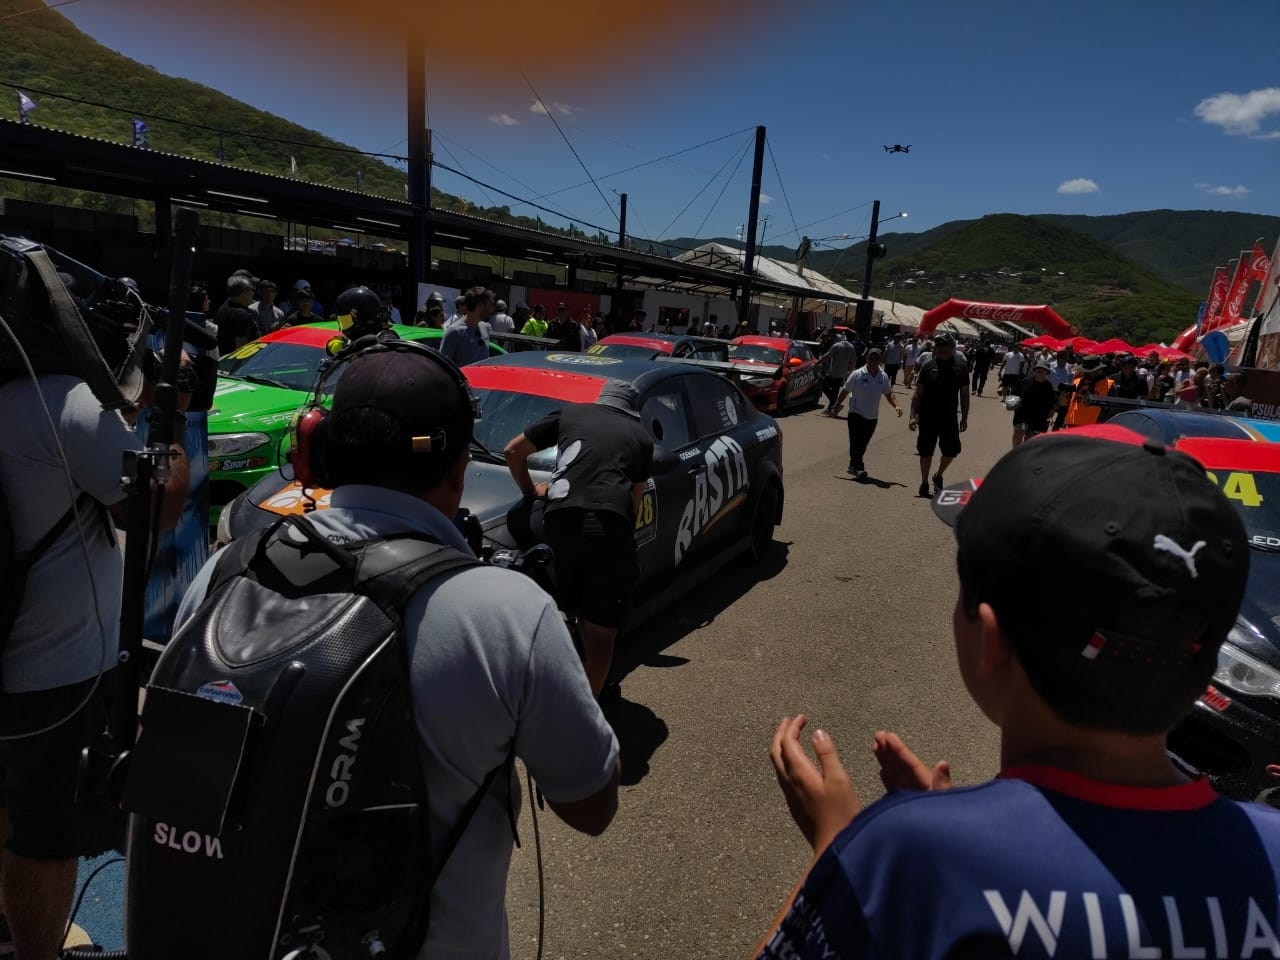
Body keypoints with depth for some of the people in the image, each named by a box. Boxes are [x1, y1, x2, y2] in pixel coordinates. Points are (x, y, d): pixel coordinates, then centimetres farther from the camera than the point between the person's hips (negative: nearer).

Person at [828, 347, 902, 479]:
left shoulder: (883, 377, 3)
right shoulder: (857, 374, -9)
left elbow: (888, 394, 13)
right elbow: (845, 391, -3)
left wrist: (896, 405, -4)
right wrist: (836, 407, -4)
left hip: (872, 417, 4)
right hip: (856, 414, -4)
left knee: (863, 444, 10)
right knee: (856, 442, -10)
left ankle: (853, 466, 24)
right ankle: (858, 468, -8)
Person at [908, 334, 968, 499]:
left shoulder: (960, 367, 0)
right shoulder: (928, 366, -4)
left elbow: (964, 394, 6)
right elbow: (918, 393, -3)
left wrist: (964, 418, 4)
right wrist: (913, 416, -8)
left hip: (949, 418, 2)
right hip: (928, 418, -1)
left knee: (951, 450, 6)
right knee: (926, 451, 4)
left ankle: (938, 476, 32)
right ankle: (924, 483, 20)